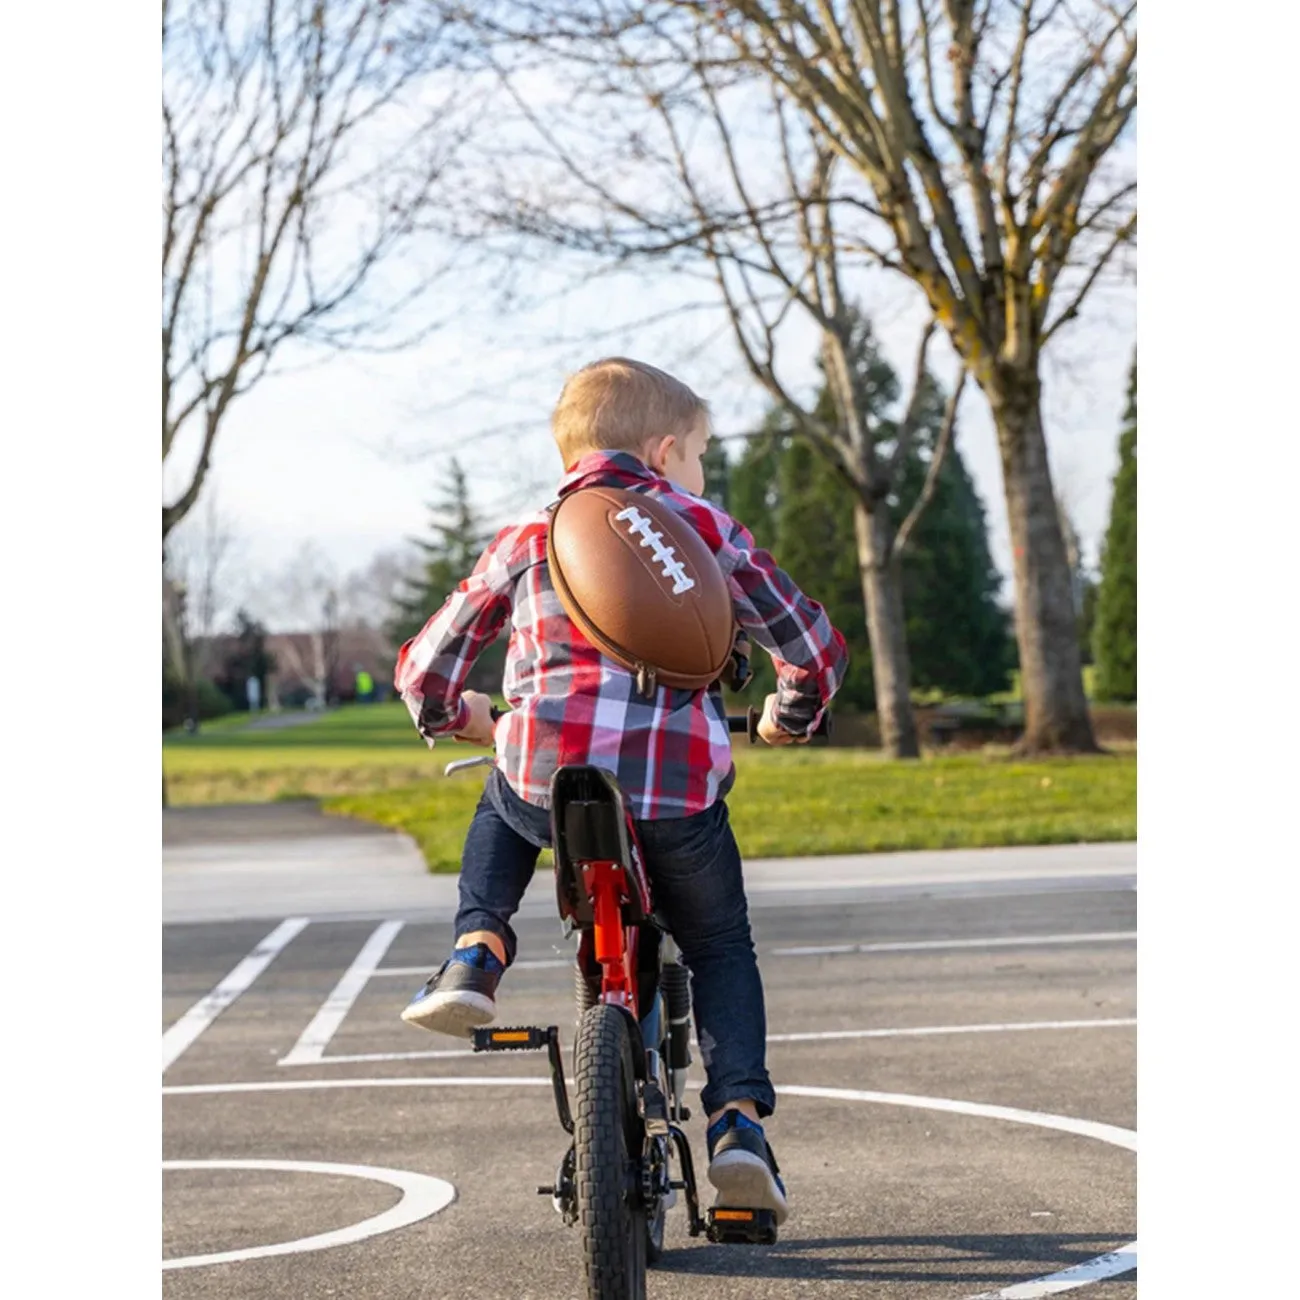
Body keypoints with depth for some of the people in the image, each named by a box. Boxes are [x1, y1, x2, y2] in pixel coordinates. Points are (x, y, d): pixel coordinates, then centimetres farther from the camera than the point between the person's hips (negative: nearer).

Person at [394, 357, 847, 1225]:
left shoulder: (527, 541, 17)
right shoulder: (708, 531, 13)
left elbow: (423, 669, 17)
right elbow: (815, 649, 11)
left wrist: (455, 716, 39)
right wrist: (787, 721, 32)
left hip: (547, 778, 1)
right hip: (680, 790, -1)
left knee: (500, 810, 37)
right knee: (722, 948, 23)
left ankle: (479, 950, 16)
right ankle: (740, 1114, 6)